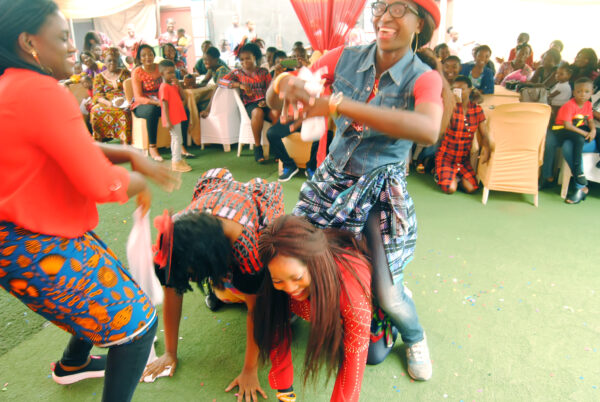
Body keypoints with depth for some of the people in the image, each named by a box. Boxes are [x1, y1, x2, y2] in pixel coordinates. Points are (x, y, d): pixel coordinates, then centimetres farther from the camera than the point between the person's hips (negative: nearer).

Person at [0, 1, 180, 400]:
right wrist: (140, 181, -6)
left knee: (109, 290, 29)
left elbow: (76, 149, 14)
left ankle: (73, 363, 52)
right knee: (138, 321, -2)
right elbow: (101, 184, -26)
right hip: (40, 250, -10)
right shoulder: (44, 93, -23)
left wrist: (131, 154, 1)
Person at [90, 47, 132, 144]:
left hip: (122, 103, -1)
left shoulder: (125, 73, 18)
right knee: (96, 111, -32)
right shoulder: (99, 77, 17)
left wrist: (124, 99, -16)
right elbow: (98, 95, 4)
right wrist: (109, 103, -18)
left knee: (123, 112, -37)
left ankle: (125, 143, -36)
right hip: (105, 103, 1)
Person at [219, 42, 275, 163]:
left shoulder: (264, 72, 18)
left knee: (276, 114, -33)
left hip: (264, 102, 1)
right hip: (250, 104, -1)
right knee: (258, 112, -38)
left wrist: (266, 101, -10)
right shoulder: (238, 72, 15)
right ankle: (257, 147, -23)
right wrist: (239, 85, -12)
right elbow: (221, 81, 2)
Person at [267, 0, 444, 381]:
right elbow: (274, 99, -6)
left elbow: (428, 129, -38)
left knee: (388, 294, -4)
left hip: (383, 189, -3)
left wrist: (337, 104, -42)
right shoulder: (345, 58, -5)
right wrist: (285, 83, -33)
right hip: (333, 177, 3)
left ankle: (415, 339, 33)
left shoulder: (424, 78, -13)